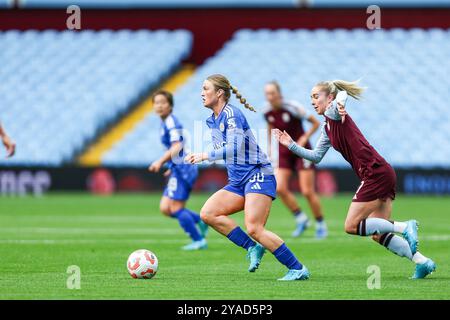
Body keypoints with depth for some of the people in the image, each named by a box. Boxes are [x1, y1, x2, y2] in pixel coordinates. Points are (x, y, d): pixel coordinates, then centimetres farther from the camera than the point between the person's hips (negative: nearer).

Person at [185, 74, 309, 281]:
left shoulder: (231, 114, -13)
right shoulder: (212, 121, 15)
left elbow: (234, 148, -23)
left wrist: (205, 156, -21)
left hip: (258, 175, -9)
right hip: (237, 181, 9)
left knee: (254, 228, -19)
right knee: (208, 213, -7)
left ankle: (298, 269, -12)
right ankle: (253, 248, -5)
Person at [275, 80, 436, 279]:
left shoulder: (333, 114, -6)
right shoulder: (328, 129, 21)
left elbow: (342, 93, -28)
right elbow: (316, 156, 27)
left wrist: (340, 104, -50)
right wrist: (291, 145, 19)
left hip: (376, 173, -10)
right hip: (382, 175, 10)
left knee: (351, 226, -8)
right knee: (378, 234, 9)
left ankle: (404, 227, -10)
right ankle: (423, 262, 7)